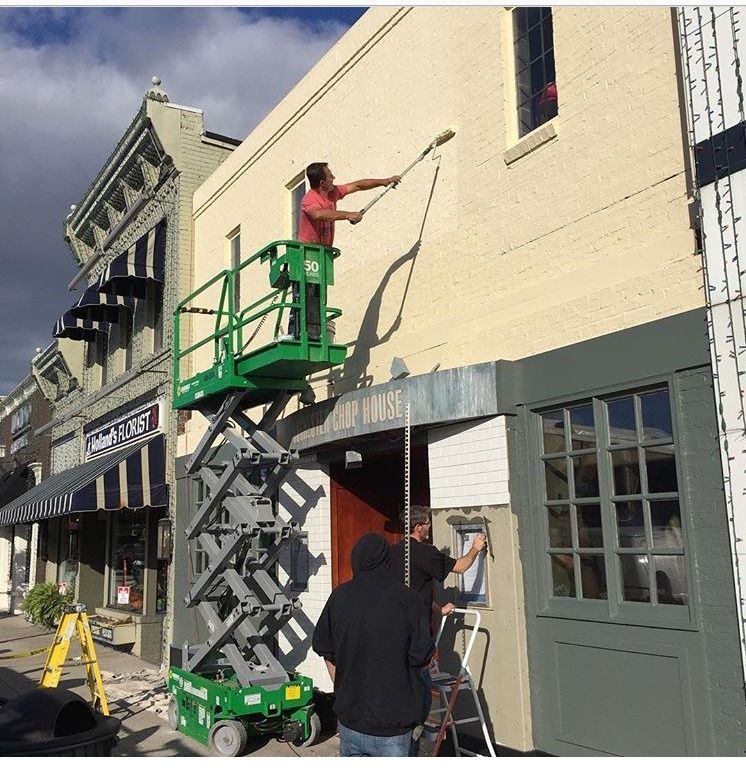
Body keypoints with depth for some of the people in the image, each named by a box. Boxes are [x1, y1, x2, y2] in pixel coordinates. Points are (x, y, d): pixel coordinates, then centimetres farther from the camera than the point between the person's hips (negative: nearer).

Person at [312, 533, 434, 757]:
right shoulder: (406, 598, -13)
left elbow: (326, 651, 7)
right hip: (393, 718, -3)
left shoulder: (339, 597, -2)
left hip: (350, 715, 4)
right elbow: (421, 655, -11)